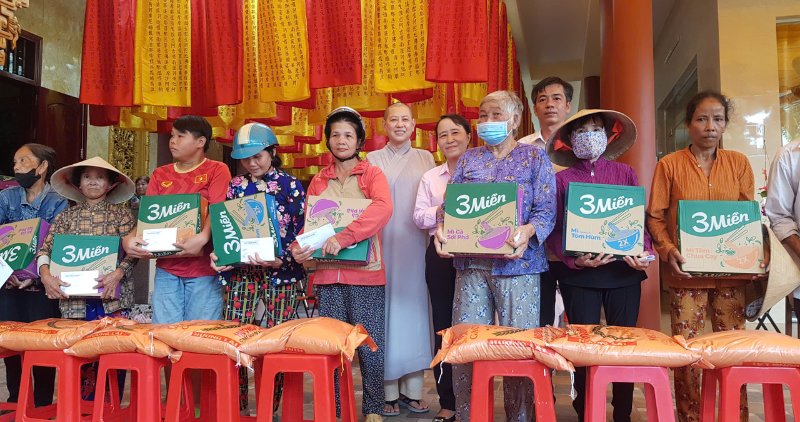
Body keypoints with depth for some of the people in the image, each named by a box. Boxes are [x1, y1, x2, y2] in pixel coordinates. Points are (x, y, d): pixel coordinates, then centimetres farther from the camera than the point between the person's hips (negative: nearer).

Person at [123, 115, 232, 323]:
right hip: (166, 268, 4)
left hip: (204, 269, -4)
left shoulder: (217, 170, 1)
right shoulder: (160, 174, 15)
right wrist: (129, 238, -12)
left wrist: (203, 237, -30)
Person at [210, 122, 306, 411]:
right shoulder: (235, 186, 9)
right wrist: (216, 254, -8)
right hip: (240, 271, 3)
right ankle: (236, 407, 11)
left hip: (281, 272, -2)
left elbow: (301, 230, -4)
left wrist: (280, 259, -19)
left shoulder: (290, 185, 1)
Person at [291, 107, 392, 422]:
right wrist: (298, 247, -11)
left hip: (365, 272, -3)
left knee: (370, 345, 2)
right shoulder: (318, 181, 13)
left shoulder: (372, 174, 2)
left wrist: (343, 237, -27)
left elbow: (383, 208, -17)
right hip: (327, 273, 3)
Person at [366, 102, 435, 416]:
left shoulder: (425, 158, 12)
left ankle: (412, 389, 13)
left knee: (414, 310, 4)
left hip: (416, 246, 2)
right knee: (387, 312, -1)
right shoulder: (373, 160, 7)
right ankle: (388, 391, 8)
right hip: (384, 246, -2)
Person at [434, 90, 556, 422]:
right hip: (471, 262, 3)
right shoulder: (469, 159, 15)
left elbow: (547, 209, -2)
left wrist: (528, 231, -22)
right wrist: (441, 228, -10)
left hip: (517, 263, -3)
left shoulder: (534, 157, 6)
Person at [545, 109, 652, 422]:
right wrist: (573, 259, -16)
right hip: (579, 274, -1)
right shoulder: (562, 179, 4)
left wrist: (645, 252, -9)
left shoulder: (625, 173, 9)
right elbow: (555, 230, 0)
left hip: (624, 271, 2)